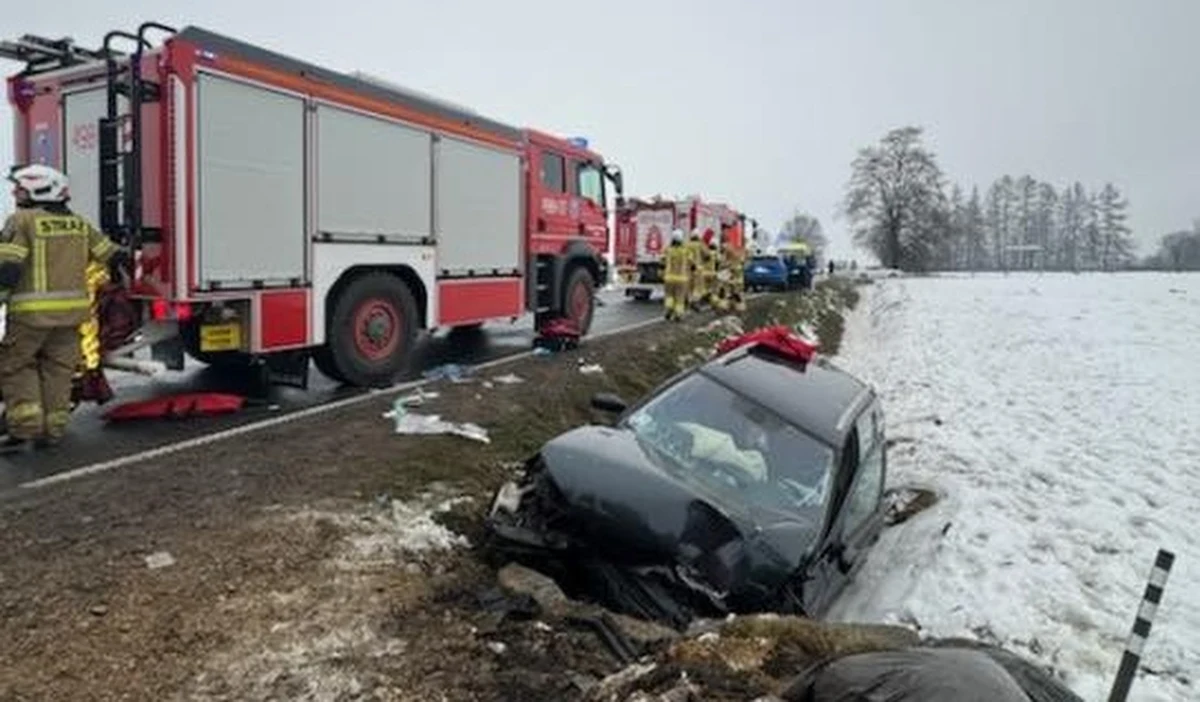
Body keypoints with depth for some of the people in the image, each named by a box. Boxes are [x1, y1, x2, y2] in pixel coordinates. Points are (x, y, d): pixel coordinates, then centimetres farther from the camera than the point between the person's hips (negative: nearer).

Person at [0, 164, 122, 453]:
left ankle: (26, 429, 1)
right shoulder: (79, 223, 11)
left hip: (32, 312, -5)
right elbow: (113, 256, 14)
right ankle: (52, 430, 15)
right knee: (57, 370, 12)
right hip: (72, 310, 5)